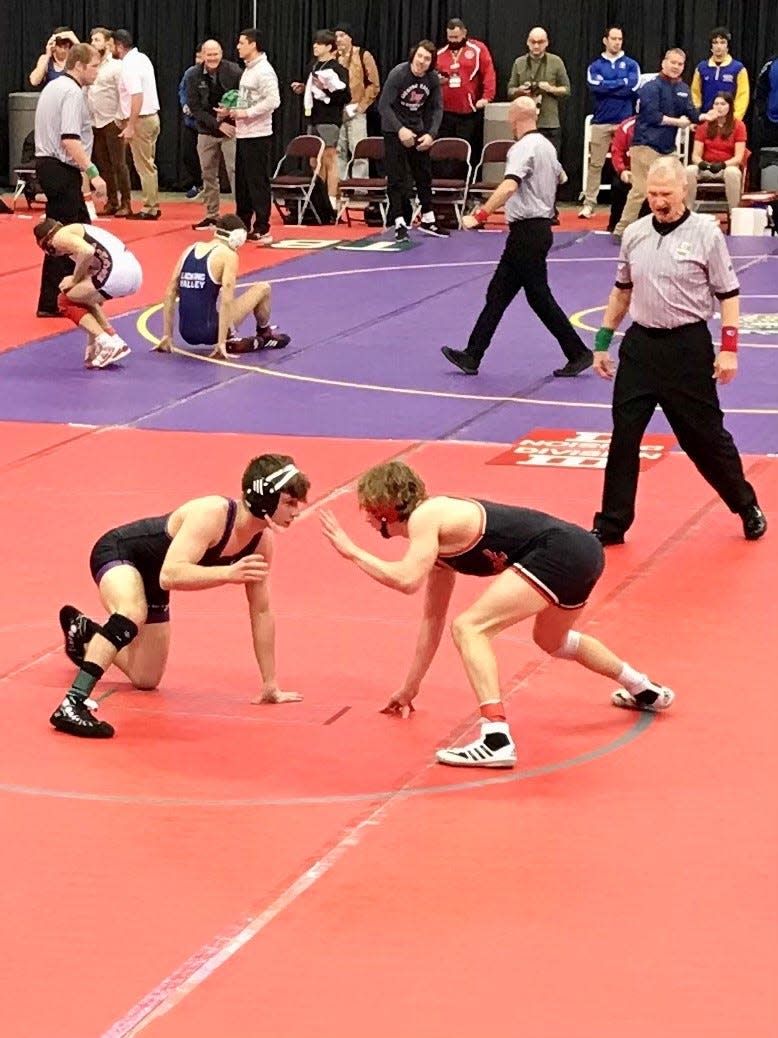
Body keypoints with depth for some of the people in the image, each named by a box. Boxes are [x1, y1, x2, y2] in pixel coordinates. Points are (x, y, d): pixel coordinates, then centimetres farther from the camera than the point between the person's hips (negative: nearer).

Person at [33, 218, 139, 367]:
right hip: (134, 272, 9)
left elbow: (87, 252, -16)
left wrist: (74, 280, -2)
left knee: (65, 301, 9)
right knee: (84, 297, 31)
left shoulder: (60, 236, 2)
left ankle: (106, 344, 1)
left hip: (116, 273, -9)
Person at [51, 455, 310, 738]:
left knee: (146, 679, 17)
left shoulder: (262, 542, -12)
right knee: (134, 612, -43)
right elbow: (170, 574, -46)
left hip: (150, 581, 8)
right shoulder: (212, 514, -35)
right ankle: (73, 705, -44)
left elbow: (261, 611, -1)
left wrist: (270, 685, 0)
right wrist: (229, 573, -58)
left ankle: (86, 633, 45)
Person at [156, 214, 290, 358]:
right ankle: (265, 335, 37)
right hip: (209, 332, -6)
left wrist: (167, 336, 13)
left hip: (186, 334, 6)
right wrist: (221, 342, -16)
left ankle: (231, 340, 20)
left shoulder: (190, 251, 10)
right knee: (263, 288, 14)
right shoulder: (228, 255, -7)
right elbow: (226, 301, -16)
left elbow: (170, 294, 10)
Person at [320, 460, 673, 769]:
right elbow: (432, 618, 27)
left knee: (468, 627, -16)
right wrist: (410, 687, 32)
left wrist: (351, 551, -10)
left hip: (559, 551, -11)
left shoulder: (425, 517, -8)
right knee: (552, 641, 37)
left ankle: (496, 739, -25)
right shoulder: (437, 541, 20)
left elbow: (406, 580, -24)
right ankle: (646, 692, 56)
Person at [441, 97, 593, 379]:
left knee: (539, 297, -3)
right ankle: (472, 356, 10)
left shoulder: (523, 148, -16)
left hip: (527, 231, -10)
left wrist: (480, 215, -35)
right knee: (498, 294, 9)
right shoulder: (546, 145, 12)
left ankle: (578, 353, 4)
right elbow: (560, 177, 31)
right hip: (540, 226, 10)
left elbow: (509, 186, -32)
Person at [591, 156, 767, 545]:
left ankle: (747, 506, 24)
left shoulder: (706, 234, -8)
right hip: (640, 344, 4)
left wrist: (729, 348, -11)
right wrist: (603, 341, 15)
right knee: (623, 437, 2)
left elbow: (728, 294, -5)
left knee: (705, 436, 4)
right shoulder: (634, 234, 5)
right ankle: (611, 525, 10)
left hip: (688, 346, -4)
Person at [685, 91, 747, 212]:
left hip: (728, 167, -2)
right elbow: (695, 155, 3)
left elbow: (738, 157, -5)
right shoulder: (704, 126, 8)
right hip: (706, 168, 2)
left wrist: (722, 165, -24)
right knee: (689, 170, -31)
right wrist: (700, 163, -22)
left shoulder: (738, 126, 1)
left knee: (733, 172, -39)